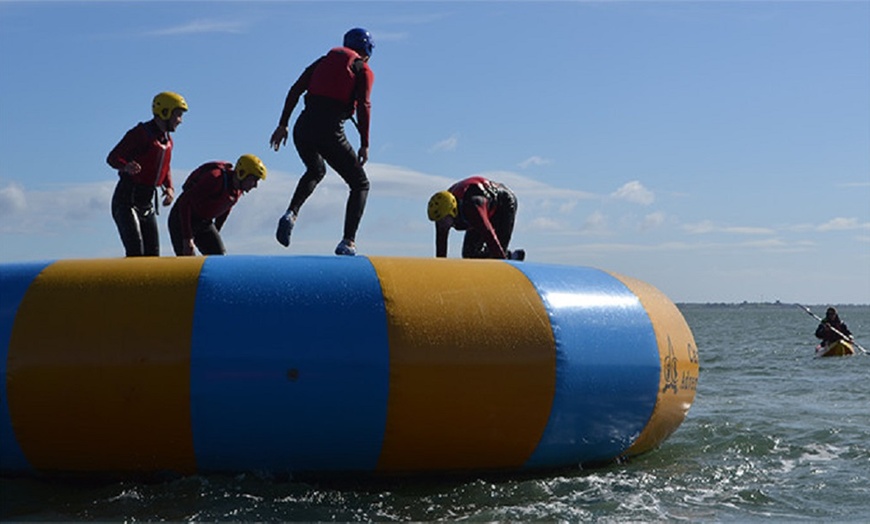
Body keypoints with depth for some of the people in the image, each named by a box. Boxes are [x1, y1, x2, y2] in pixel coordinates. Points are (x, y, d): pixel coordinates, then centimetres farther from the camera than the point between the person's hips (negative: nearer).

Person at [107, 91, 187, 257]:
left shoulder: (167, 141, 12)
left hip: (148, 203, 8)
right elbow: (112, 157, -16)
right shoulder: (140, 133, -13)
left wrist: (169, 188, 2)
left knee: (152, 254, 5)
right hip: (127, 199, -8)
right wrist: (126, 166, -38)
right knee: (136, 252, -19)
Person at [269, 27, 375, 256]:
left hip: (303, 127, 5)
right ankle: (348, 242, -2)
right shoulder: (364, 71, 10)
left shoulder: (324, 61, 22)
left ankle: (291, 213, 11)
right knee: (360, 185, 12)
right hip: (330, 132, -5)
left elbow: (295, 90, 13)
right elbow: (363, 106, -6)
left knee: (316, 171, 35)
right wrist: (365, 144, -7)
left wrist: (282, 125, 14)